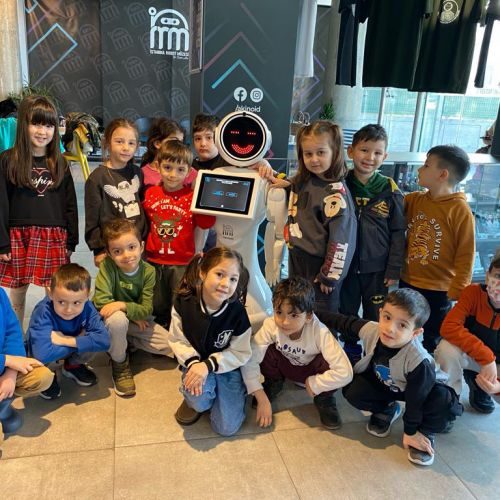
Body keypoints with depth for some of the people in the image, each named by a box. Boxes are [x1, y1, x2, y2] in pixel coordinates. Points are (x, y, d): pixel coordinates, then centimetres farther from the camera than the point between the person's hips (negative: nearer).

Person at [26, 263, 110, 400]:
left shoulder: (87, 308, -28)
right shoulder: (43, 312, -37)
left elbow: (104, 340, -37)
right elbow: (43, 354, -48)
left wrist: (66, 340, -39)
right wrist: (79, 340, -35)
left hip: (71, 350, 2)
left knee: (93, 341, -27)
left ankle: (73, 366, 7)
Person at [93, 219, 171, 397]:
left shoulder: (148, 271, -16)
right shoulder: (107, 265, -24)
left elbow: (147, 309, -18)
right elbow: (101, 300, -30)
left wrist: (123, 305, -36)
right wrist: (135, 314, -24)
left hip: (137, 321, 3)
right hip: (109, 318, -3)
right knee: (118, 319, -40)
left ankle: (127, 342, 12)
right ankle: (120, 363, -12)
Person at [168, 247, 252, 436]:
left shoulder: (237, 313, -23)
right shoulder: (183, 303, -19)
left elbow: (241, 354, -13)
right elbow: (177, 340, -8)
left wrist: (208, 365, -25)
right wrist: (192, 362, -26)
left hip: (228, 368, 0)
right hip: (196, 362, 0)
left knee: (227, 428, -5)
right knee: (198, 398, -32)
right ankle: (196, 401, 6)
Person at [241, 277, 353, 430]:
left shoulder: (320, 333, -37)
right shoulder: (271, 326, -32)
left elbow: (345, 373, -42)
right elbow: (249, 361, -31)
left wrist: (313, 385, -29)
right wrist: (262, 400, -30)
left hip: (311, 371, -2)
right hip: (285, 366, 2)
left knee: (328, 364, -35)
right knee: (265, 351, -29)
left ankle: (324, 399, -2)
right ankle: (273, 384, 5)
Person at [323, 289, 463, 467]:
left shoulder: (419, 360, -38)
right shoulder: (370, 329, -31)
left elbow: (415, 399, -25)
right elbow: (345, 323, -9)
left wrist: (410, 432, -13)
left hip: (416, 388, -3)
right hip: (380, 383, 4)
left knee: (445, 403, -31)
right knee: (352, 390, -22)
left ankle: (425, 432, 1)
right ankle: (386, 410, 9)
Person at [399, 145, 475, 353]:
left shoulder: (460, 211, -17)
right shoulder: (413, 199, -3)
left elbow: (465, 256, -14)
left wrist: (456, 293, -12)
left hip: (438, 291, -5)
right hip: (406, 283, 5)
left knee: (431, 342, 16)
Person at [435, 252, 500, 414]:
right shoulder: (473, 292, -23)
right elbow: (448, 327, -34)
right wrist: (486, 356, -38)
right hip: (469, 354, -2)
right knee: (446, 349, -34)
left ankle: (478, 384, 12)